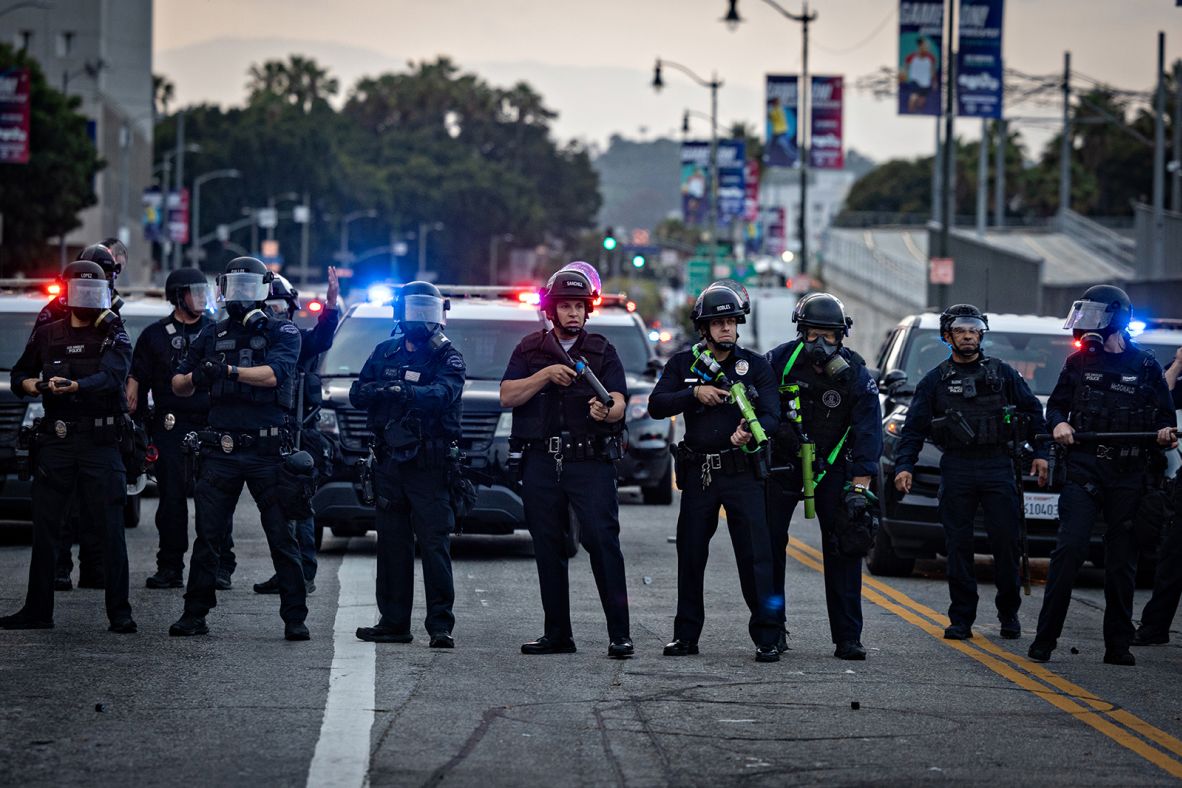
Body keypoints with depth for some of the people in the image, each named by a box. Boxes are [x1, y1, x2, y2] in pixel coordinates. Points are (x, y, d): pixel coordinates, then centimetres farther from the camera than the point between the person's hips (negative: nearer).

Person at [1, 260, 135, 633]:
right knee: (45, 528, 5)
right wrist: (37, 385, -4)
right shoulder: (47, 335, 12)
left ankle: (119, 612, -3)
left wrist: (73, 386, -32)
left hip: (100, 440, -3)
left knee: (110, 529, -5)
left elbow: (111, 376, -16)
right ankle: (37, 610, 12)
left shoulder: (114, 336, 2)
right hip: (55, 438, 3)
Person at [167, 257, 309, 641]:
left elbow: (273, 374, -18)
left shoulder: (282, 333, 2)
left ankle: (295, 618, 3)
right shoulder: (212, 335, 14)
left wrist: (226, 370, -31)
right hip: (221, 448, 3)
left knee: (282, 537, -1)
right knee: (207, 535, 2)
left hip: (267, 449, -3)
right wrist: (193, 378, -12)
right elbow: (178, 385, 12)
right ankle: (195, 613, 8)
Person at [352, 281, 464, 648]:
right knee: (392, 544, 8)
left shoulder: (447, 357, -1)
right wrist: (378, 391, -15)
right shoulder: (385, 352, 13)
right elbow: (357, 394, 8)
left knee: (434, 544, -9)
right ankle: (394, 622, 15)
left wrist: (404, 392, -38)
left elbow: (443, 393, -21)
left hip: (429, 465, -5)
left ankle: (441, 625, -10)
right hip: (389, 462, 5)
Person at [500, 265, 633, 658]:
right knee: (548, 548, 6)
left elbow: (619, 402, -6)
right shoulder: (530, 349, 12)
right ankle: (557, 633, 14)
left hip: (591, 462, -3)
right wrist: (545, 376, -13)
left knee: (603, 541, -13)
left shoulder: (602, 350, 6)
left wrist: (606, 412, -30)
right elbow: (507, 396, 1)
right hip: (541, 463, 3)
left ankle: (620, 634, -14)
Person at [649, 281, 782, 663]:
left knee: (756, 555, -8)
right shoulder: (684, 363, 7)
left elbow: (771, 414, -5)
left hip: (742, 472, -2)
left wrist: (751, 431, -27)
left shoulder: (755, 365, 3)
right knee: (690, 555, 8)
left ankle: (767, 638, -7)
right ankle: (686, 635, 18)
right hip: (698, 474, 2)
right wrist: (695, 393, -15)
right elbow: (656, 405, -1)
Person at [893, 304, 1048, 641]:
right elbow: (913, 428, 8)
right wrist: (904, 466, -4)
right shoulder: (936, 380, 10)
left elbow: (1033, 411, 13)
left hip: (998, 466, 0)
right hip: (956, 471, 0)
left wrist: (1039, 454, 4)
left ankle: (1009, 614, 11)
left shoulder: (1002, 373, 10)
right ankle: (961, 619, 5)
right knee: (958, 546, 0)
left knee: (1007, 542, -3)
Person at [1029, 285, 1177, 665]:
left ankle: (1118, 645, 12)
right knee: (1069, 549, -12)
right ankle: (1045, 638, -10)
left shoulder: (1144, 366, 6)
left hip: (1129, 474, 0)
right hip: (1084, 469, 0)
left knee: (1122, 561, 5)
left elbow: (1165, 413, 11)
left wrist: (1165, 433, -11)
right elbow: (1056, 405, 16)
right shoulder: (1078, 362, 10)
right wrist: (1059, 423, -6)